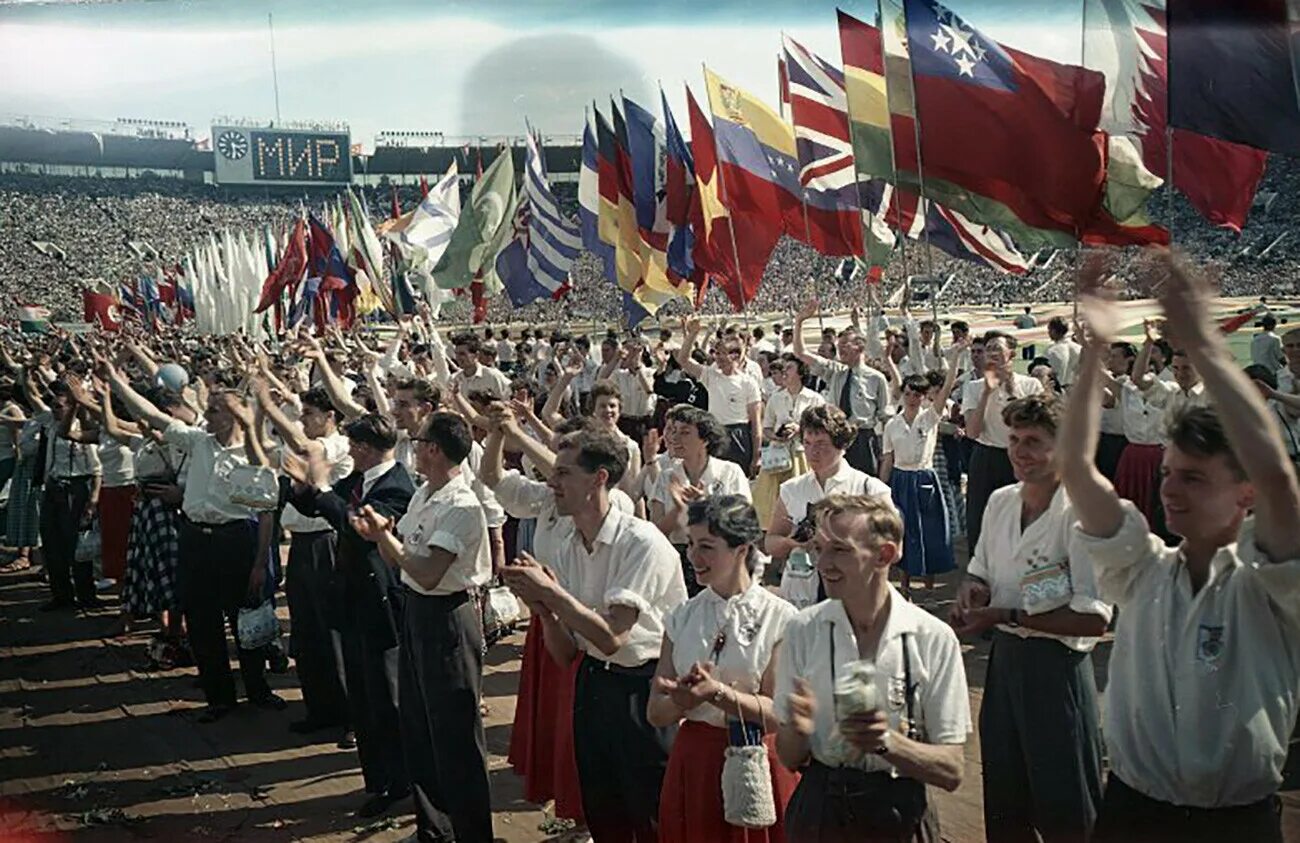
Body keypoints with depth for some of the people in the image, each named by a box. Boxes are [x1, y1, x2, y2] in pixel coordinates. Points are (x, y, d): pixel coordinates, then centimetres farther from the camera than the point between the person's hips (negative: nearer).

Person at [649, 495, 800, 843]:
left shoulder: (780, 618, -8)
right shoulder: (682, 617, 3)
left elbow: (779, 714, -13)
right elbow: (656, 713, 3)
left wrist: (717, 692, -26)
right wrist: (687, 699, -18)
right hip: (693, 766, 3)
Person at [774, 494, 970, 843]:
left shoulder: (933, 639, -12)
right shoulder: (803, 630, -7)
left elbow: (951, 771, -9)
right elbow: (789, 759, -1)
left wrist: (887, 742, -24)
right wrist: (798, 731, -22)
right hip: (818, 811, 1)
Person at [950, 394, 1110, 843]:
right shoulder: (1000, 501, 4)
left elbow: (1094, 619, -21)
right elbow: (979, 569, 17)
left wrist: (1004, 616, -21)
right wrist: (972, 591, -6)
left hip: (1057, 666, -7)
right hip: (1004, 656, 7)